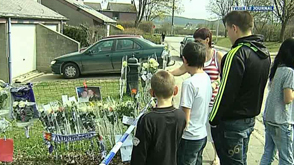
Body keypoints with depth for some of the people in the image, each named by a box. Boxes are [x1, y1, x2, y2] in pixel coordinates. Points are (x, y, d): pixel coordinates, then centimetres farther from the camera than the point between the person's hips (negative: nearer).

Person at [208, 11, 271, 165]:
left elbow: (226, 92, -23)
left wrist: (213, 119, -12)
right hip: (250, 119, 9)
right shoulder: (264, 53, 5)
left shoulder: (237, 54, -23)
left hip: (231, 122, -9)